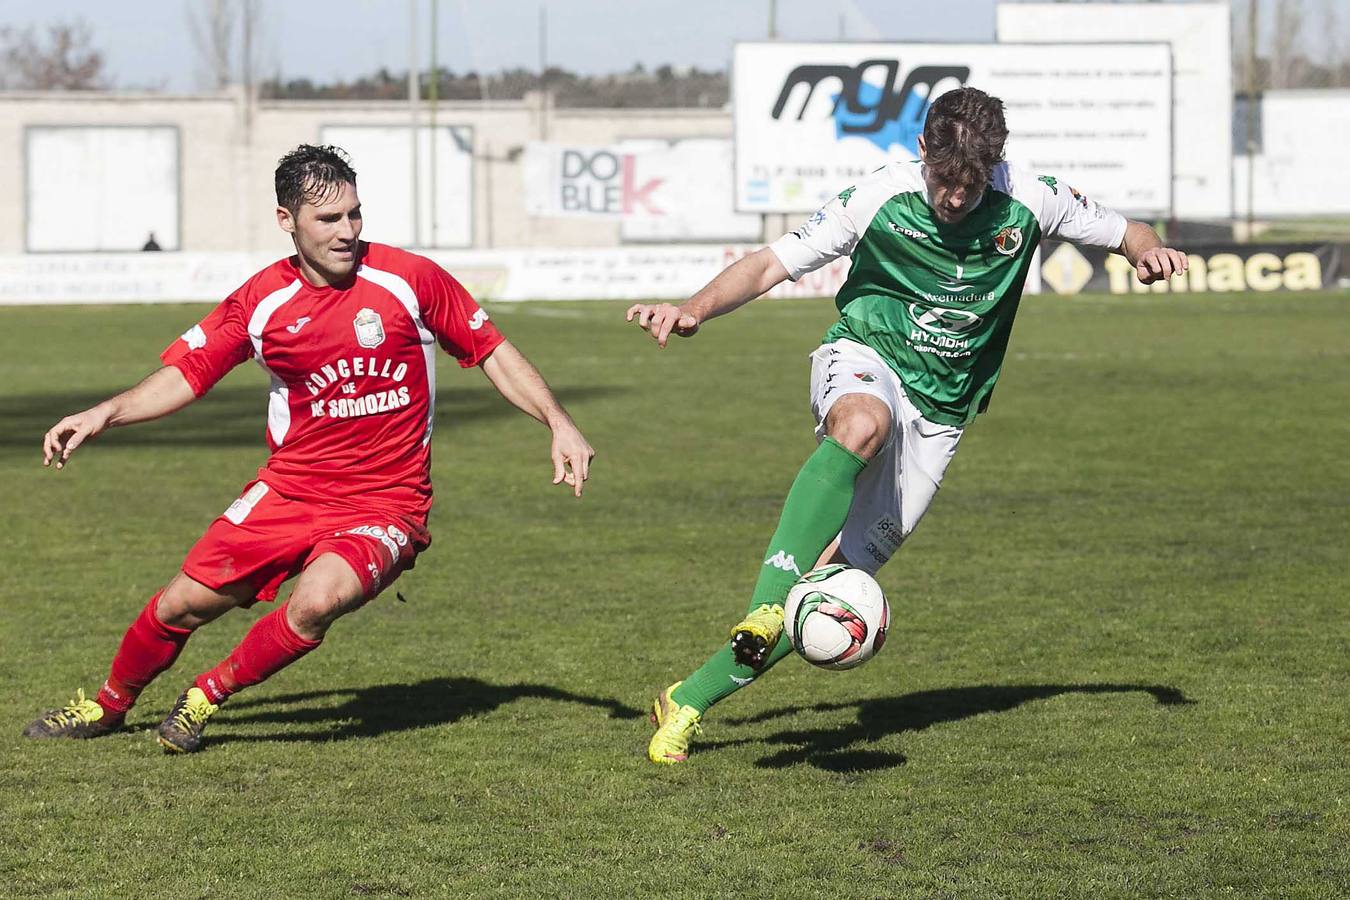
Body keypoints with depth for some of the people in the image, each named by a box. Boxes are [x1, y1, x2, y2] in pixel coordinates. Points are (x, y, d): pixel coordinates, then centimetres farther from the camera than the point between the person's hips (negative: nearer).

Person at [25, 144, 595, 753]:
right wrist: (103, 416, -6)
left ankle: (210, 693, -4)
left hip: (386, 506, -3)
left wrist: (558, 425, -7)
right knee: (182, 604, 0)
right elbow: (187, 373, 8)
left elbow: (493, 354, 2)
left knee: (317, 601, -30)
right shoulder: (262, 301, -3)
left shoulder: (411, 280, -9)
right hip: (289, 491, 3)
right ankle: (109, 707, 30)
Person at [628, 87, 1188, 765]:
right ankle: (767, 608, -46)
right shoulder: (879, 198, -13)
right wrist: (694, 310, -25)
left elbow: (1122, 232, 8)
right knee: (862, 424, -42)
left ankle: (688, 704, 3)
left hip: (938, 416, 2)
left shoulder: (1028, 203, -8)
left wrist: (1149, 251, -16)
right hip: (864, 360, -2)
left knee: (834, 581, -7)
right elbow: (772, 264, -9)